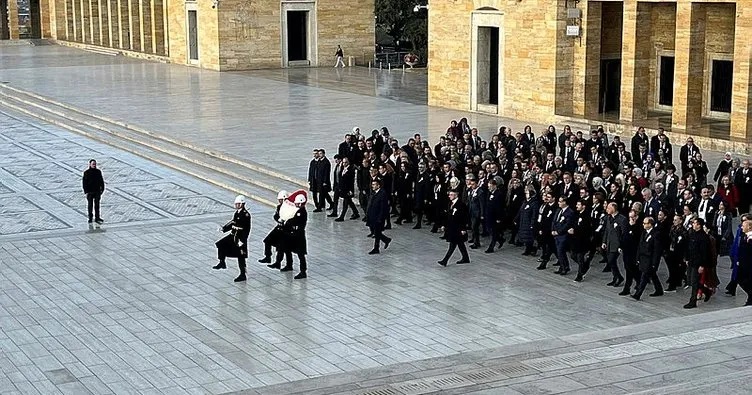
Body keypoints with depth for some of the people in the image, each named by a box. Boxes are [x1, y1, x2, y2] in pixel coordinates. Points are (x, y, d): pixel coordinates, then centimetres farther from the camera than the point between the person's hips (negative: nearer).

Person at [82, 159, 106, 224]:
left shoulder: (98, 172, 2)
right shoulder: (86, 173, -6)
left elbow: (101, 181, 9)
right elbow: (84, 183, -5)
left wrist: (102, 189, 3)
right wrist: (86, 191, -11)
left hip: (97, 191, 2)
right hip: (90, 192, -2)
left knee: (97, 205, 6)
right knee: (90, 205, 6)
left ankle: (97, 218, 11)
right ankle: (90, 218, 15)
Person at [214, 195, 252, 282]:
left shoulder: (246, 214, -19)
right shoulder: (237, 213, 7)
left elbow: (247, 229, -20)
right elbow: (233, 223, 17)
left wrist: (242, 241, -22)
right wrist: (224, 228, 4)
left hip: (240, 238, -9)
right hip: (233, 236, 9)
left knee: (241, 257, 0)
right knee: (220, 245, 5)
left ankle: (243, 275, 11)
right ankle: (222, 263, 17)